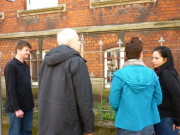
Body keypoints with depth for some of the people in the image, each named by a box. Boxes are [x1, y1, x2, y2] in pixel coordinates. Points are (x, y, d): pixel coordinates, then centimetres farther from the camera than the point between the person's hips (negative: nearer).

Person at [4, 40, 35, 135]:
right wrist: (16, 108, -18)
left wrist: (32, 104, 14)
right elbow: (11, 89, -16)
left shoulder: (26, 65, 13)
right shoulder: (11, 66, -11)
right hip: (15, 108, -7)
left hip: (27, 106, 7)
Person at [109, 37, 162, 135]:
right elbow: (158, 100, 1)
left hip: (126, 125, -2)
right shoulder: (151, 74, -7)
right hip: (147, 125, 3)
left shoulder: (119, 75, -16)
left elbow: (113, 103, -11)